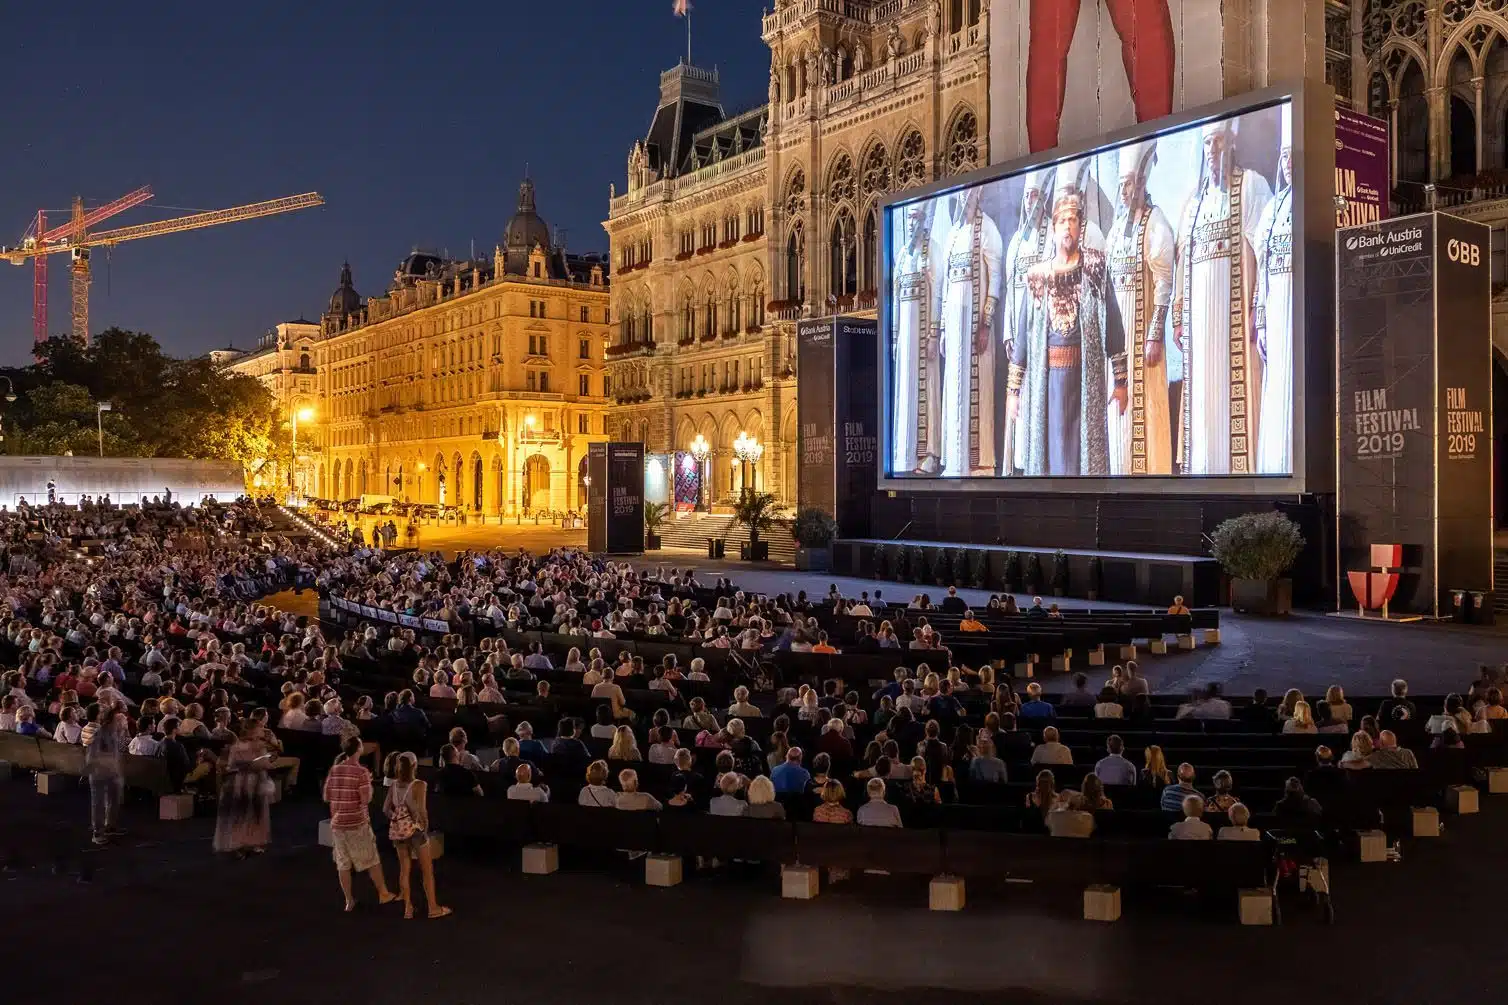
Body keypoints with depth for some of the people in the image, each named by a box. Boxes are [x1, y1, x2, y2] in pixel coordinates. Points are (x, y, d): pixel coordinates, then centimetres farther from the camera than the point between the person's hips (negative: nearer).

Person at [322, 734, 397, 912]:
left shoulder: (334, 770, 3)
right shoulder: (361, 772, -13)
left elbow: (327, 797, 8)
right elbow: (366, 799, -16)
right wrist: (369, 783, -1)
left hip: (337, 823, 5)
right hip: (357, 823, -5)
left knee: (343, 864, 10)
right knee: (372, 860, 9)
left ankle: (349, 900, 17)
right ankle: (383, 894, 19)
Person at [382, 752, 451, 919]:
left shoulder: (394, 785, 1)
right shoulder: (419, 785, -15)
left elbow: (385, 809, 2)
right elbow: (421, 810, -22)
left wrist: (397, 819, 14)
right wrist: (425, 824, -5)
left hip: (397, 830, 5)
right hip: (414, 829, -5)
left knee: (404, 869, 15)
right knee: (427, 870, 7)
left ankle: (408, 908, 20)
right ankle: (433, 908, 13)